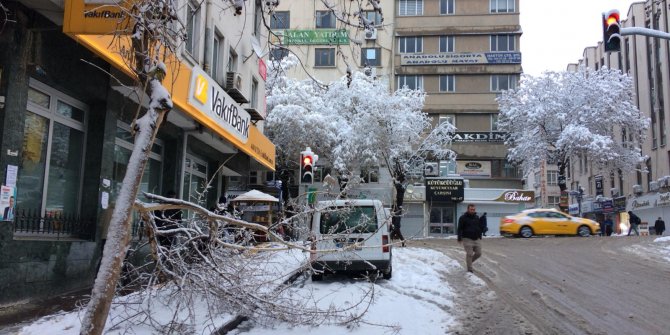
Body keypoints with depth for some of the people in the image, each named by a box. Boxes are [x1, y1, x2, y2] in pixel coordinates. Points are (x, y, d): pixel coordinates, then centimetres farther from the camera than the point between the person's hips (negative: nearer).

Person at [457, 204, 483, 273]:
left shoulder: (477, 217, 13)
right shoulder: (463, 218, -4)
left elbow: (479, 228, 23)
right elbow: (459, 229, -6)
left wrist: (480, 237, 19)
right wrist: (459, 238, -12)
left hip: (477, 239, 6)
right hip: (467, 239, -5)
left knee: (478, 253, 3)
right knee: (469, 254, -6)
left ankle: (469, 262, 27)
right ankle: (469, 269, 4)